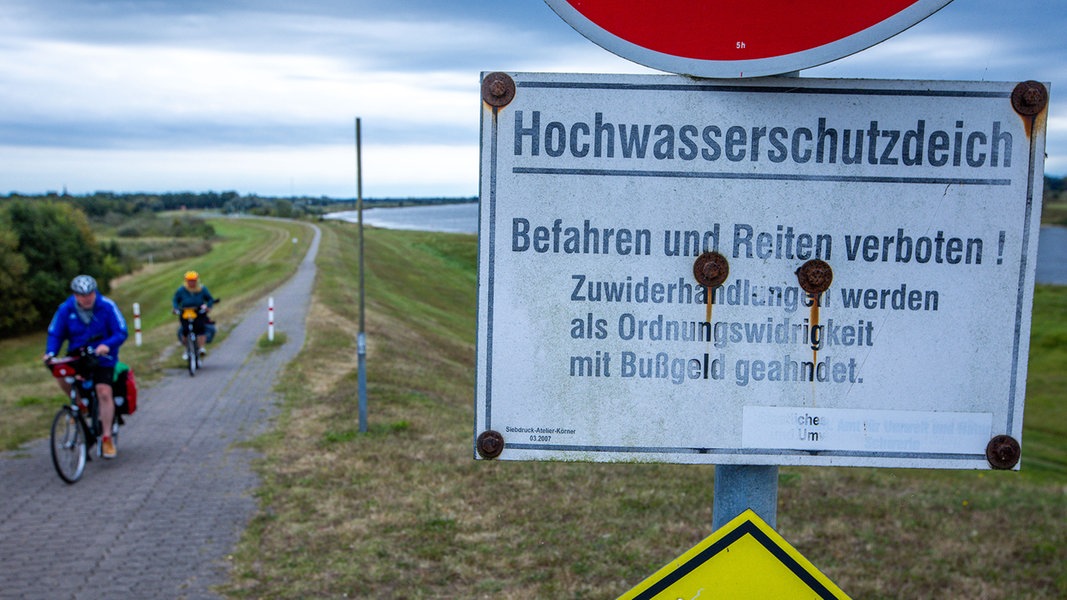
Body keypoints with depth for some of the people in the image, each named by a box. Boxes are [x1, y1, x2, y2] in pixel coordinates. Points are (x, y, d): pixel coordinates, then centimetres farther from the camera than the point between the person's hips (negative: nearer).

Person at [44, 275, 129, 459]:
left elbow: (121, 332, -14)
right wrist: (50, 353, -21)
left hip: (102, 357, -2)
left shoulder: (107, 306, -13)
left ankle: (107, 439, -6)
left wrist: (107, 345, -34)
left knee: (104, 392, -16)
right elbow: (55, 334, -1)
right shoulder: (65, 309, -6)